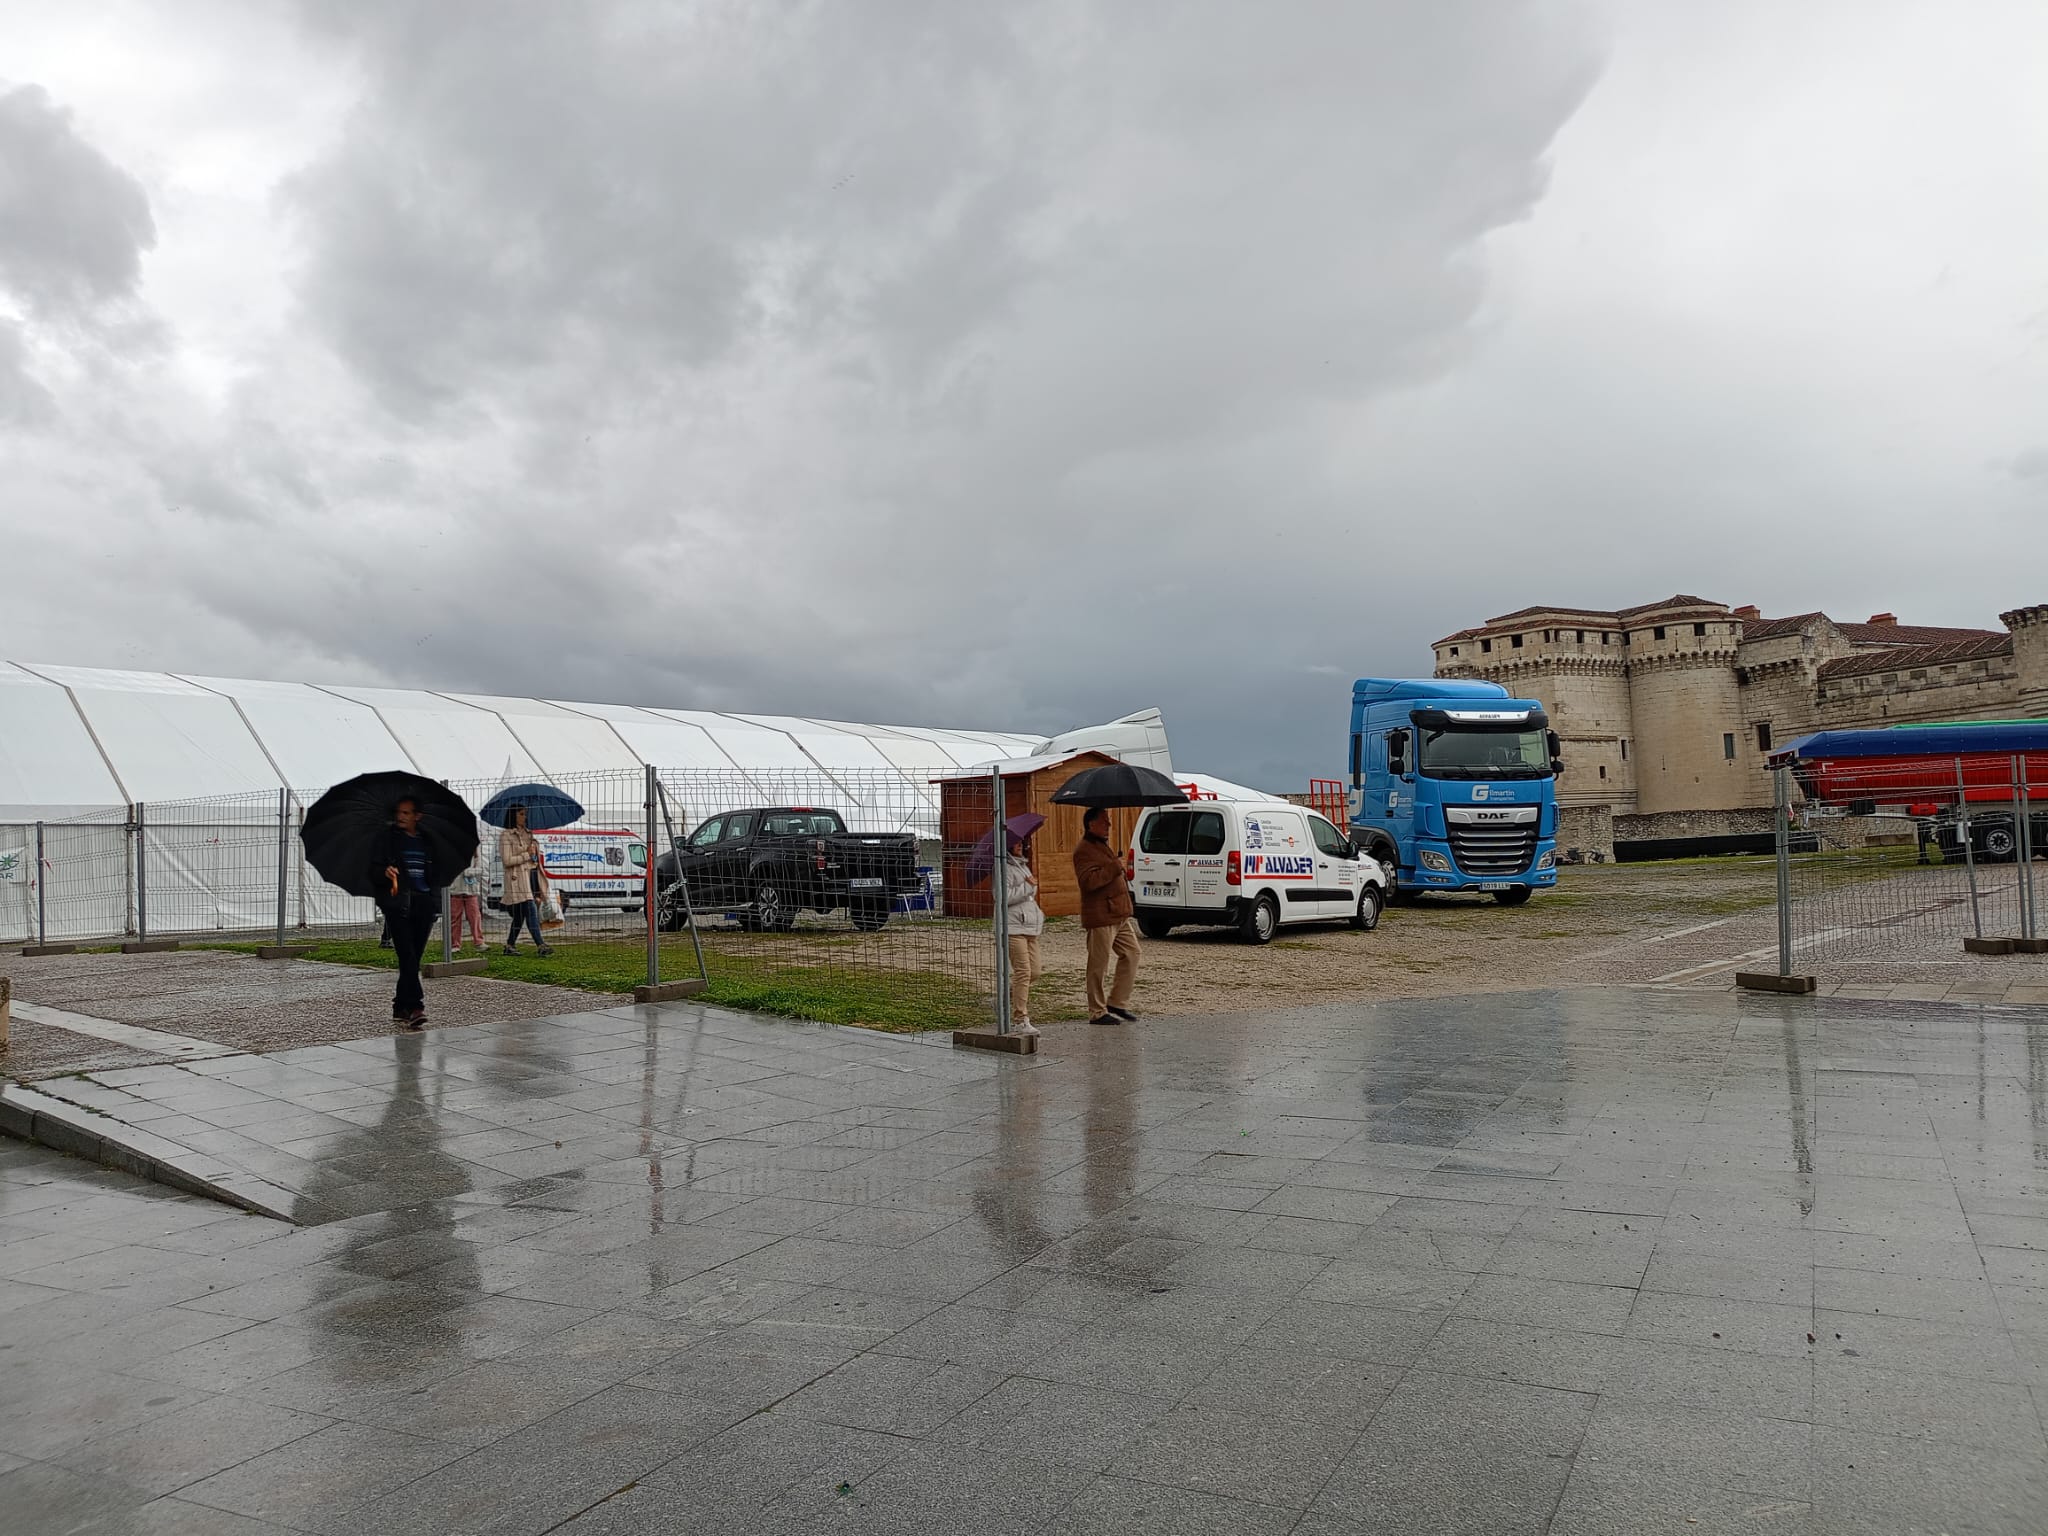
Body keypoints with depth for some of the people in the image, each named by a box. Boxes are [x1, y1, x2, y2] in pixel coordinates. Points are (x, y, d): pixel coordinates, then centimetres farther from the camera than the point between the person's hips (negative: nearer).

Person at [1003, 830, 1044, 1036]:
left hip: (1030, 926, 9)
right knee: (1023, 972, -11)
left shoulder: (1023, 865, 21)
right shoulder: (1005, 867, -10)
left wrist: (1037, 911, 20)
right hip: (1013, 926, -9)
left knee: (1034, 972, 5)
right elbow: (1004, 897, -19)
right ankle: (1020, 1021, -7)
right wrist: (1028, 886, -15)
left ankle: (1006, 997, 27)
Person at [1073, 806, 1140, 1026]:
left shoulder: (1102, 846, 20)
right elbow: (1088, 881, -27)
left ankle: (1117, 1003, 16)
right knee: (1099, 965, -3)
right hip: (1101, 917, -10)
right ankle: (1097, 1012, 4)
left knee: (1131, 953, 9)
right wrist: (1114, 868, -23)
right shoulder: (1084, 850, -13)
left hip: (1119, 915, 10)